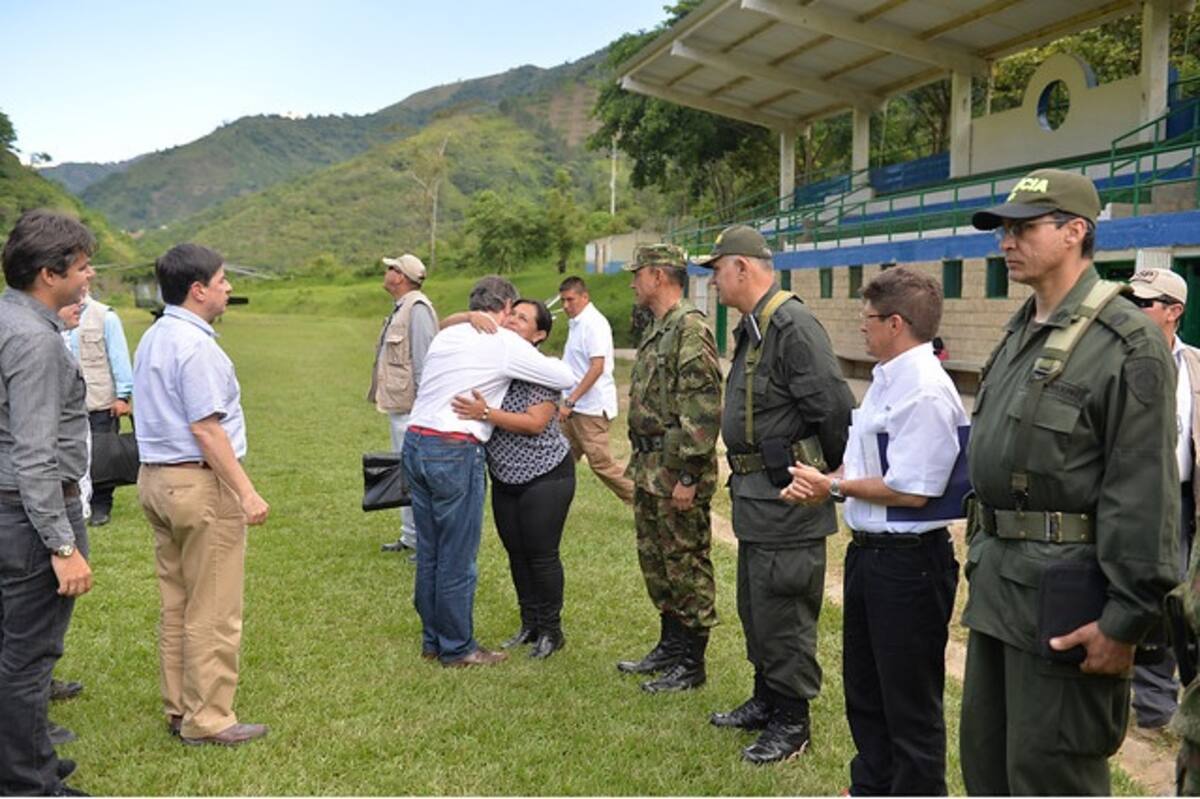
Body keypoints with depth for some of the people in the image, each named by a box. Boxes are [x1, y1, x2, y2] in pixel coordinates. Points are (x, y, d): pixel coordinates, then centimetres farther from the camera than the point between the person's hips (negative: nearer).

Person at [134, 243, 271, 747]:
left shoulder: (152, 339, 13)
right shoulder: (195, 346, -17)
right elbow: (206, 428, -21)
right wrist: (246, 493, -20)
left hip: (156, 478, 10)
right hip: (200, 483, -10)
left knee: (176, 605, 16)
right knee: (212, 612, 0)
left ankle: (178, 709, 25)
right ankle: (207, 720, 7)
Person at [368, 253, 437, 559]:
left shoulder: (417, 308, -15)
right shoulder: (401, 309, 16)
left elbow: (424, 361, -20)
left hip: (411, 410, -11)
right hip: (399, 407, 11)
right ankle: (410, 537, 28)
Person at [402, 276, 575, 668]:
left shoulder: (446, 335, 16)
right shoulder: (505, 344, -4)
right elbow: (567, 378, 3)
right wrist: (547, 362, 22)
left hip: (415, 442, 8)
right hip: (455, 453, -8)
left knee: (429, 553, 16)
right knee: (457, 557, 4)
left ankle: (432, 639, 28)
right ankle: (457, 647, 15)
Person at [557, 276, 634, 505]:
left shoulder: (594, 323, -15)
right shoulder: (576, 323, 14)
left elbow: (597, 368, -23)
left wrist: (570, 401, -24)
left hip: (591, 408, -9)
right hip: (575, 407, 9)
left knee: (601, 463, -5)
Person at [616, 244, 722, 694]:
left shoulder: (690, 329, -17)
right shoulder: (657, 331, 15)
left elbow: (703, 408, -23)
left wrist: (688, 476, -23)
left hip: (676, 475, -10)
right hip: (650, 471, 10)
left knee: (687, 567, 1)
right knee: (655, 562, 18)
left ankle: (691, 665, 13)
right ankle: (670, 646, 32)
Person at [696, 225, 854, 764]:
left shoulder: (793, 326, -20)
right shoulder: (753, 328, 13)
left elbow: (836, 407, -23)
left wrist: (829, 473, -10)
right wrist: (745, 477, 16)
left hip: (787, 498, -11)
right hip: (756, 496, 11)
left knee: (783, 614, 1)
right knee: (754, 607, 21)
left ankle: (791, 724, 16)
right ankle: (766, 700, 37)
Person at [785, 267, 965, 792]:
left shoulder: (925, 392, -22)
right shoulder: (887, 379, 9)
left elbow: (910, 491, -25)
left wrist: (833, 486, -14)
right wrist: (820, 484, -2)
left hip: (909, 559, -10)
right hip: (868, 549, 10)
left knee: (909, 701, 7)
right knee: (862, 685, 24)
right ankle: (872, 787, 42)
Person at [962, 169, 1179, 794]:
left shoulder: (1127, 343, -14)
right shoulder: (1019, 335, 14)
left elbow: (1144, 495, -18)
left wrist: (1127, 619, -19)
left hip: (1063, 596, -9)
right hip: (998, 581, 9)